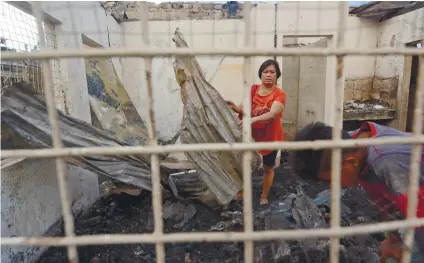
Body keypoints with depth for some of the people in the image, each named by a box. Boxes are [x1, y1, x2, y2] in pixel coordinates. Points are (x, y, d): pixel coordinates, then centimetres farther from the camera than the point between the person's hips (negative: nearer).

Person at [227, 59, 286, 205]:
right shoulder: (253, 90, -3)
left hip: (271, 137, -2)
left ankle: (264, 196, 34)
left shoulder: (280, 94, -15)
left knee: (268, 167, 13)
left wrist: (253, 119, -49)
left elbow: (272, 113, -32)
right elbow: (244, 110, -10)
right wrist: (234, 107, -33)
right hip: (251, 135, 3)